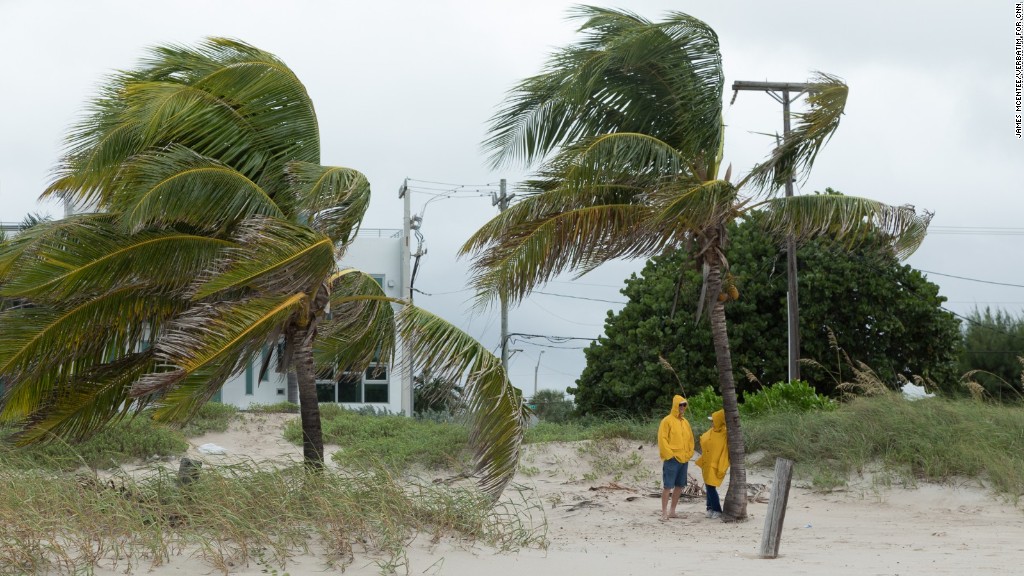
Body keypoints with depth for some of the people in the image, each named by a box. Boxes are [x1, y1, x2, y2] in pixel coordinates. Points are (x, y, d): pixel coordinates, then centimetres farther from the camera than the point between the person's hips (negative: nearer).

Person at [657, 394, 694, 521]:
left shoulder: (685, 422, 14)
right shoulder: (667, 421, -6)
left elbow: (690, 439, 21)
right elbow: (662, 439, -10)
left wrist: (689, 453, 9)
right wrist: (669, 454, -14)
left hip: (684, 459, 7)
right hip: (672, 459, -7)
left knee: (679, 486, 9)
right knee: (668, 486, -8)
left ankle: (672, 511, 18)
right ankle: (664, 513, -5)